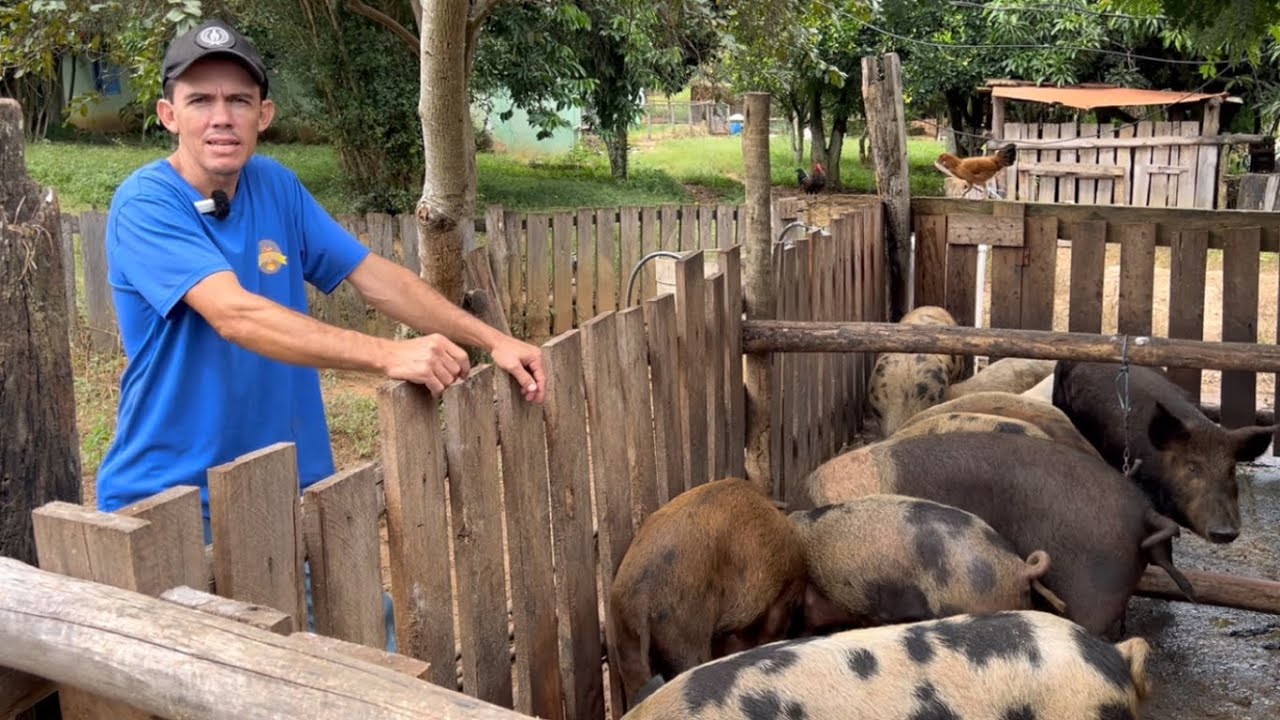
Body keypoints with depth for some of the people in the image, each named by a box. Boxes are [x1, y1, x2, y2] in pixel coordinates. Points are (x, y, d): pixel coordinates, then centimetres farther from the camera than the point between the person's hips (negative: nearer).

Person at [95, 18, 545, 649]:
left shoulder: (275, 186, 4)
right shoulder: (145, 205, -15)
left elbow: (376, 278, 3)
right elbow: (236, 316, -29)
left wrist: (493, 342, -8)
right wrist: (387, 356, -39)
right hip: (170, 507, -5)